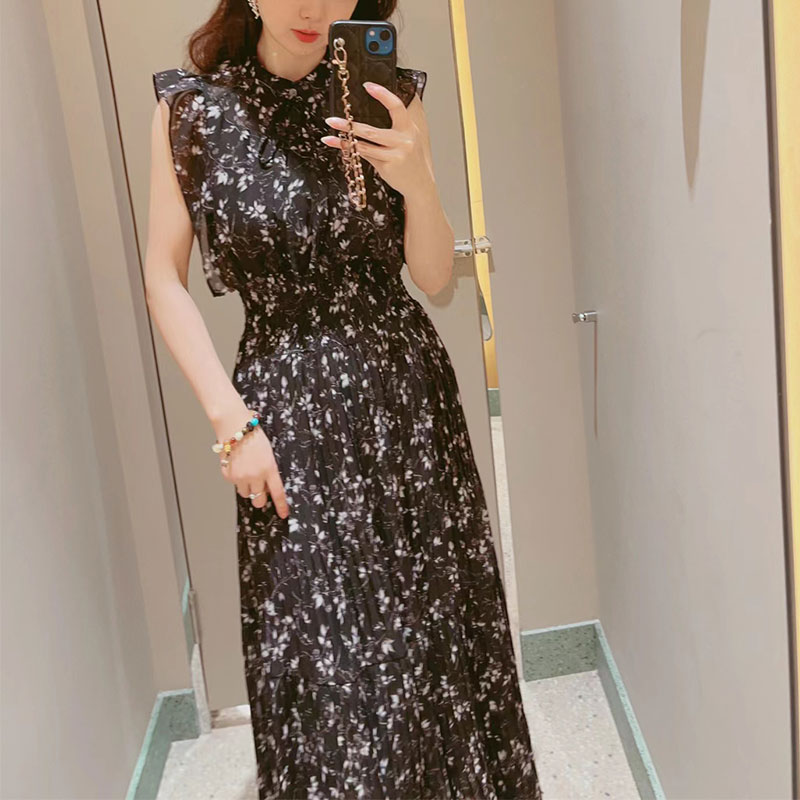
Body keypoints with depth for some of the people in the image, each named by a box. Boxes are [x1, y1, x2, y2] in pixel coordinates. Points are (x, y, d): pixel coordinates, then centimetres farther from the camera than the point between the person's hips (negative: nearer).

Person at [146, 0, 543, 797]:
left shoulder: (388, 100, 0)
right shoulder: (190, 107, -3)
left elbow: (433, 274, 2)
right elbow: (165, 279, -1)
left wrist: (416, 181, -17)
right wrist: (229, 419, -8)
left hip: (405, 398, 2)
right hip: (285, 410, -1)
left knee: (432, 634, 11)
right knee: (317, 657, 4)